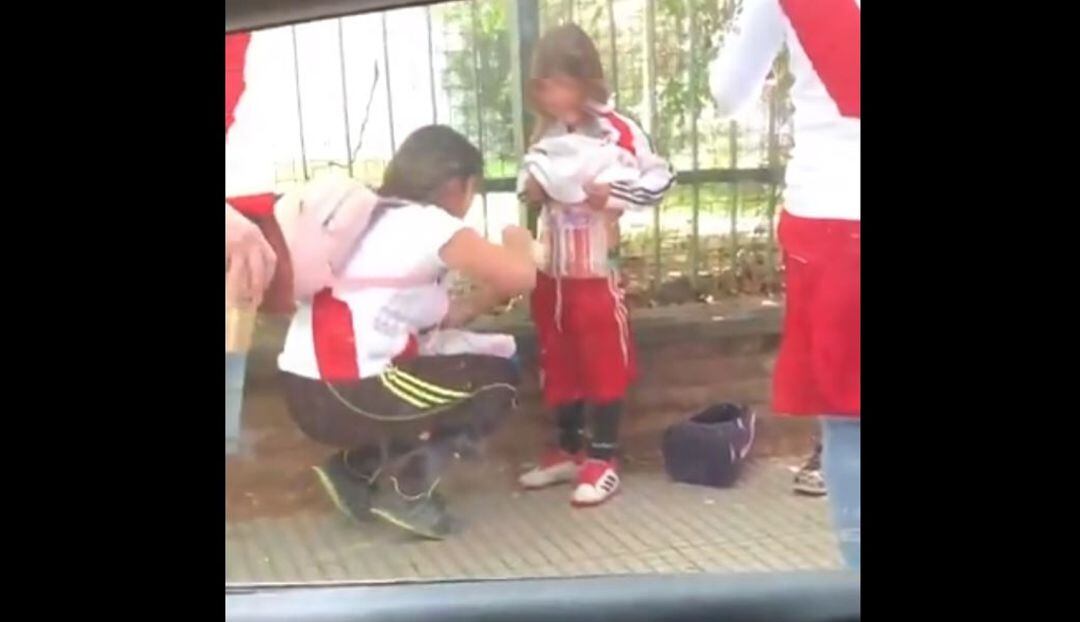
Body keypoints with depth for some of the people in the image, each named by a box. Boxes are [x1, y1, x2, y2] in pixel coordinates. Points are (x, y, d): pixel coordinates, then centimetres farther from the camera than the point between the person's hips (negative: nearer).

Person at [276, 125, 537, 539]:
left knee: (439, 375, 28)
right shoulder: (428, 223, -9)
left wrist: (481, 300, 26)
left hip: (307, 389, 9)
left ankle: (356, 470, 20)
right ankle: (408, 485, 2)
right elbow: (521, 277, -15)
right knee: (498, 381, 7)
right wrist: (517, 241, 6)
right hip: (341, 395, -9)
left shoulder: (375, 218, 17)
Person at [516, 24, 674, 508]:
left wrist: (610, 195, -20)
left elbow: (659, 178, -12)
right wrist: (530, 191, -3)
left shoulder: (618, 130, -12)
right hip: (550, 267, 7)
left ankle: (603, 459, 11)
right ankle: (568, 450, 27)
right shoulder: (544, 133, 7)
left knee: (603, 360, 2)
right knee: (557, 361, 13)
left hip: (596, 268, -6)